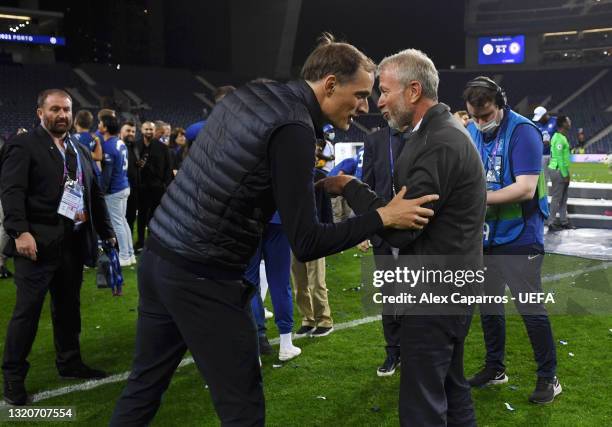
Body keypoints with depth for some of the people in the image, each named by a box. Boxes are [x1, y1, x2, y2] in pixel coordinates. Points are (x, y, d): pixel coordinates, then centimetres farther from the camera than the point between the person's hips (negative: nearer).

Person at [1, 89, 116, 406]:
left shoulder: (81, 151, 18)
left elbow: (95, 195, 21)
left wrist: (106, 233, 16)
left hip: (73, 242, 7)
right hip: (38, 242, -6)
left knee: (68, 306, 16)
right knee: (28, 309, -3)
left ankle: (69, 363, 30)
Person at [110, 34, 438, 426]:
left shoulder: (250, 94, 8)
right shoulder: (293, 128, -16)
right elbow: (306, 244, -18)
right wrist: (383, 217, -9)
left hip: (159, 255, 9)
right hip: (202, 276, -9)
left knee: (145, 384, 20)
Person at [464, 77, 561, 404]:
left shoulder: (522, 131, -16)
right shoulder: (471, 132, 4)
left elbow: (526, 188, -24)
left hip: (518, 238, -6)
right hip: (485, 237, 7)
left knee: (531, 309, 1)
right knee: (488, 306, 15)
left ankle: (548, 377, 17)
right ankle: (495, 368, 31)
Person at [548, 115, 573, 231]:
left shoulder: (562, 137, 14)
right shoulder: (559, 139, -18)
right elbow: (559, 158, -21)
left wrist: (567, 173, 19)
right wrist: (565, 174, -18)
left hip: (563, 171, 10)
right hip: (558, 171, -10)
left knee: (563, 198, 14)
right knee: (557, 198, -6)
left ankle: (563, 221, 21)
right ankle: (552, 223, -2)